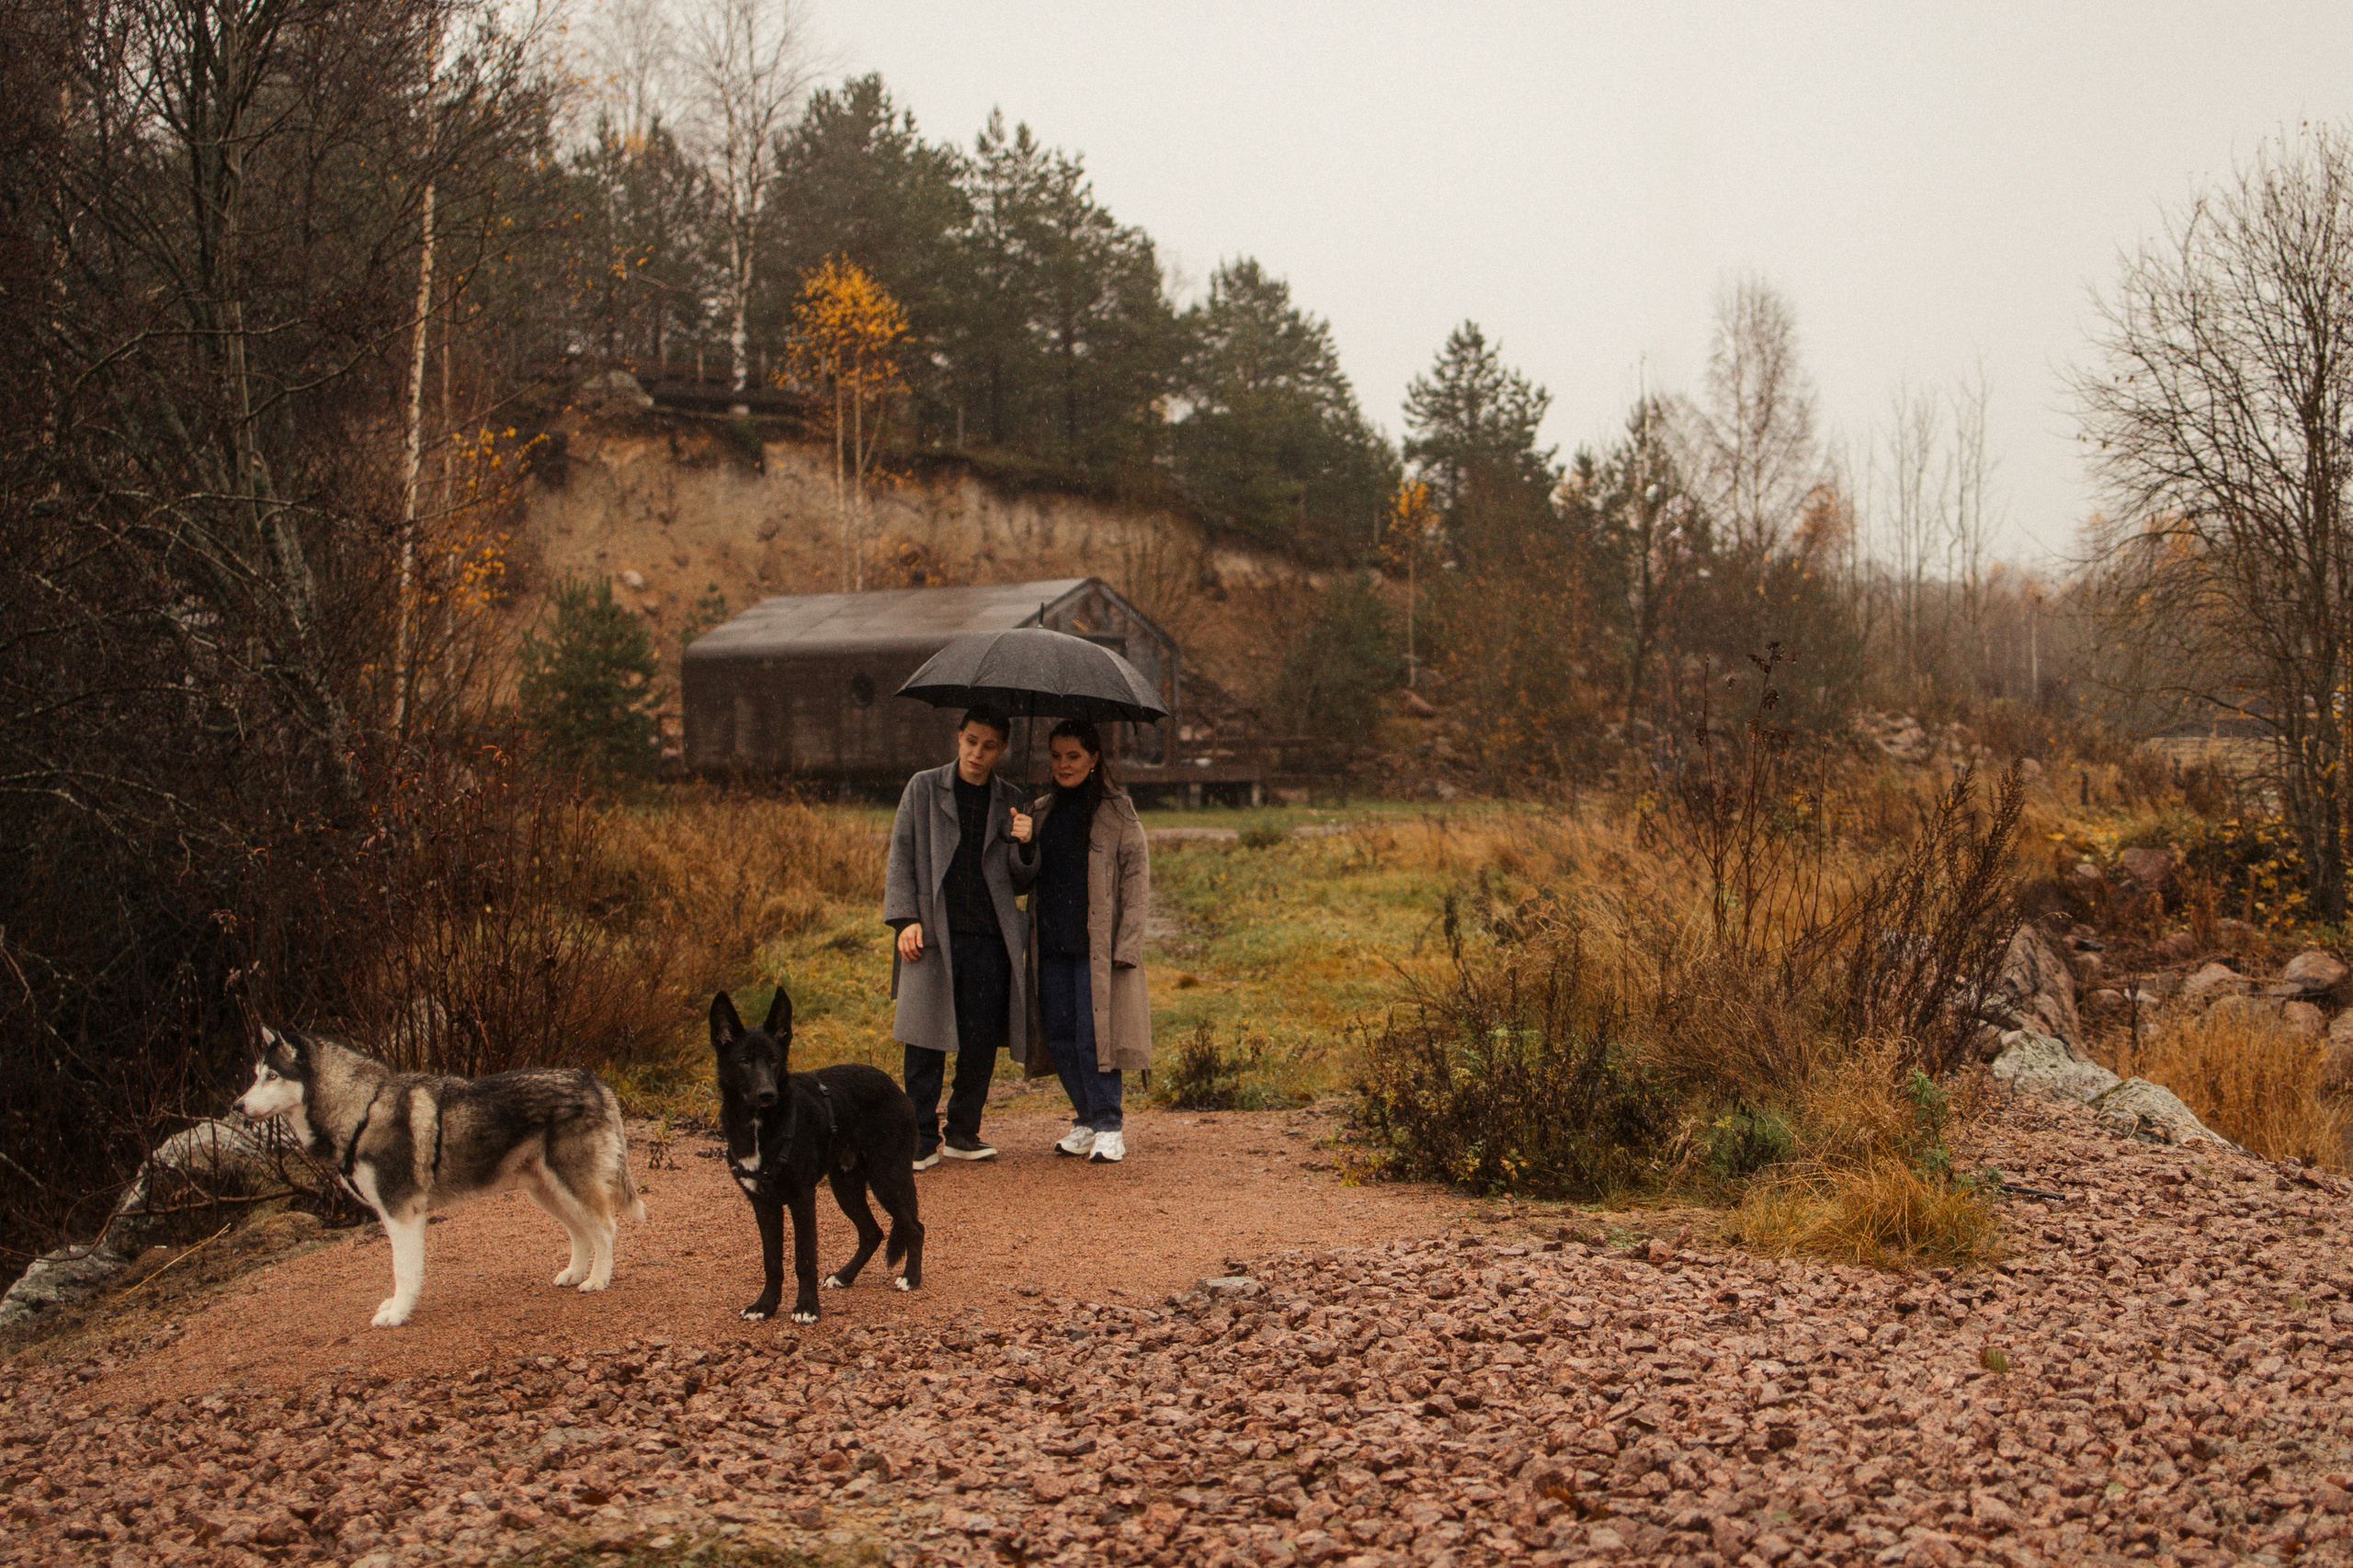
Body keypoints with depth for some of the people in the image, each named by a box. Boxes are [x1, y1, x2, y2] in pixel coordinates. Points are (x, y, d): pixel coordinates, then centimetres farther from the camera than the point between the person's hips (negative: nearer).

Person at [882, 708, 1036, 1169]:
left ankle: (963, 1134, 16)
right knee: (925, 1042, -3)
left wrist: (1024, 845, -8)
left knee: (982, 1043, 1)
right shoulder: (923, 789, 8)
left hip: (990, 940, 2)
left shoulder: (1011, 801, 12)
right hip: (933, 936, -2)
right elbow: (901, 857, 7)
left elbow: (1020, 881, 12)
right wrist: (905, 919, -5)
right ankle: (922, 1140, 6)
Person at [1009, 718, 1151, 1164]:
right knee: (1060, 1037, 6)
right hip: (1051, 943, 5)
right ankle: (1086, 1121, 19)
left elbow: (1137, 879, -4)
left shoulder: (1115, 811, -2)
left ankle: (1109, 1127, 2)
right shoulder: (1041, 813, 13)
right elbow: (1028, 876, 10)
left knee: (1092, 1036, -8)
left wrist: (1126, 945, -11)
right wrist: (1024, 845, -13)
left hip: (1097, 946, -5)